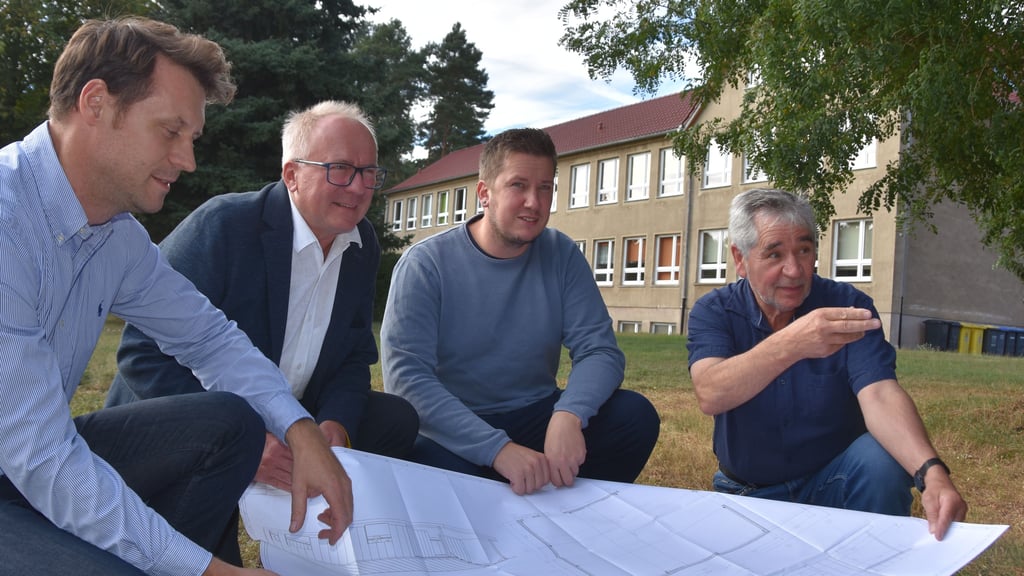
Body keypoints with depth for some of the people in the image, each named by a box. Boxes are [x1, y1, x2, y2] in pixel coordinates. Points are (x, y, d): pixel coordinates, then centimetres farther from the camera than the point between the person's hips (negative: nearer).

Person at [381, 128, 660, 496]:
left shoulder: (561, 255, 0)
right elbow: (406, 375, -21)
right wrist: (497, 447, -34)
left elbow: (599, 349, -7)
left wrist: (568, 416, -30)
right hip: (454, 430, -3)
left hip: (538, 418, 4)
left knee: (635, 415, -19)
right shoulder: (425, 264, -11)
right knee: (438, 464, -36)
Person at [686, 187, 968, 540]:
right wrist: (789, 345, -46)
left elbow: (879, 395, -23)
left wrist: (932, 473, -43)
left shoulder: (848, 306, -10)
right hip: (749, 494, -1)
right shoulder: (713, 312, -11)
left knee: (882, 463, -27)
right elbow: (710, 396, -30)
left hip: (836, 480, 1)